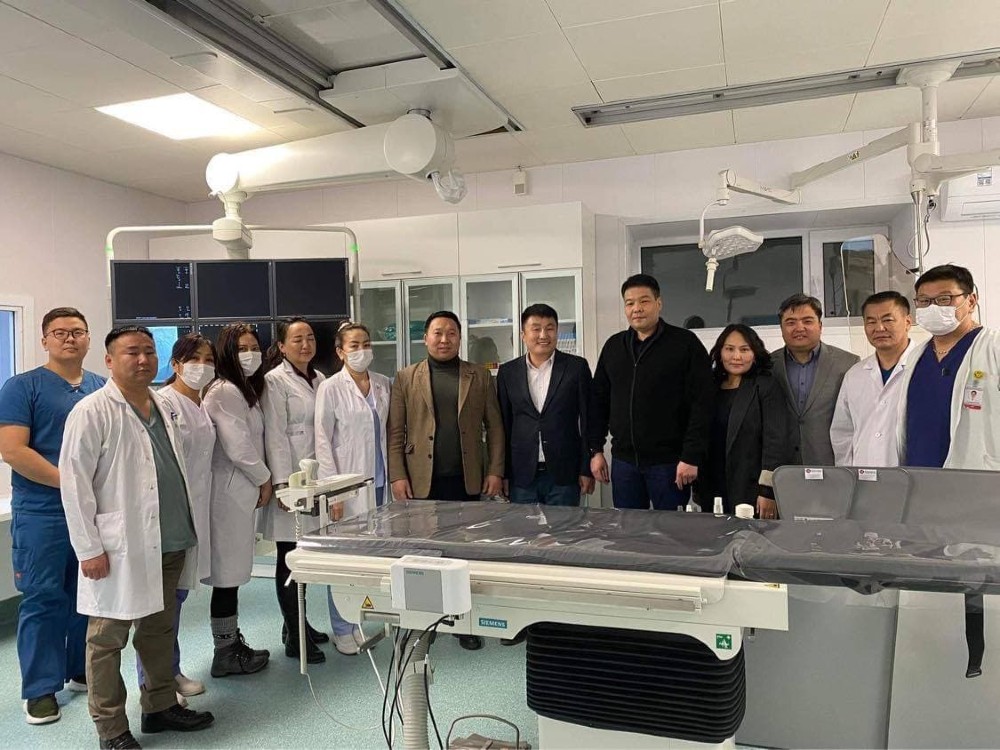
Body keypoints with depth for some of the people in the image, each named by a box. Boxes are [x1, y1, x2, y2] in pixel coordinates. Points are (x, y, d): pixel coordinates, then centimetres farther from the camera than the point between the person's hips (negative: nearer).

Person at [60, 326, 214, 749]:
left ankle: (160, 706, 32)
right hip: (119, 548, -6)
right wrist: (90, 548, -14)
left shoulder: (164, 407, 11)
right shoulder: (92, 412, -10)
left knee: (160, 629, 17)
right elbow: (74, 482, -12)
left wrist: (186, 529, 15)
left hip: (168, 543, 7)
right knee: (108, 639, 6)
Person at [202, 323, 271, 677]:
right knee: (228, 574, 1)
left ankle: (232, 643, 28)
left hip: (241, 491, 10)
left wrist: (260, 482, 8)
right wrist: (264, 480, -6)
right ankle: (226, 653, 13)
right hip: (230, 492, -10)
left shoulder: (246, 390, 16)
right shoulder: (224, 392, -15)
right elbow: (238, 447, -19)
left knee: (233, 573, 17)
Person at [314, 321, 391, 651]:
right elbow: (322, 441, -6)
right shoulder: (330, 388, -6)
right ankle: (342, 628, 17)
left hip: (379, 481, 4)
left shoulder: (384, 385, 7)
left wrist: (396, 474, 8)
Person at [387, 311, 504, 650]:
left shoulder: (480, 377, 8)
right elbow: (395, 431, 2)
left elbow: (494, 427, 6)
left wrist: (495, 471, -1)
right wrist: (398, 476, -6)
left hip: (466, 481, 1)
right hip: (422, 481, 0)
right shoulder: (406, 378, 5)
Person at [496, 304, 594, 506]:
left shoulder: (577, 367, 1)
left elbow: (588, 421, 2)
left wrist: (587, 470, -1)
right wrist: (502, 474, 6)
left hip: (564, 475, -1)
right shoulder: (508, 372, 7)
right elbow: (504, 425, 9)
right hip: (521, 476, 2)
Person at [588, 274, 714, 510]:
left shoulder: (685, 343, -5)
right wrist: (596, 450, 8)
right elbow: (598, 401, 13)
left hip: (669, 462, -4)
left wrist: (691, 457, -14)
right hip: (623, 461, 4)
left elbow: (701, 403, -9)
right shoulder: (613, 346, 10)